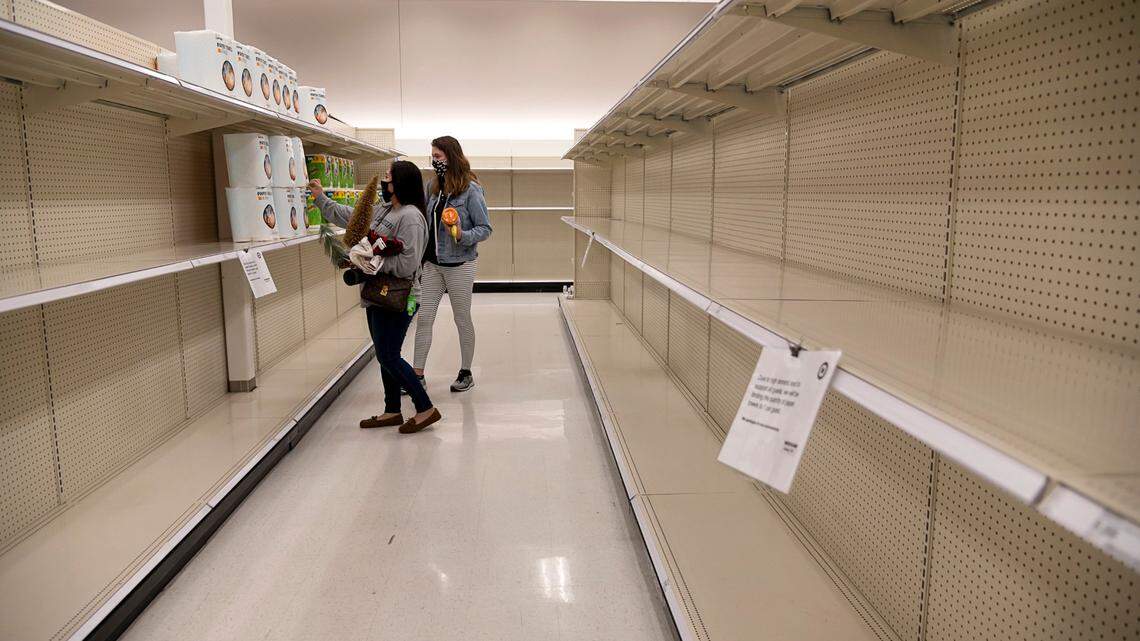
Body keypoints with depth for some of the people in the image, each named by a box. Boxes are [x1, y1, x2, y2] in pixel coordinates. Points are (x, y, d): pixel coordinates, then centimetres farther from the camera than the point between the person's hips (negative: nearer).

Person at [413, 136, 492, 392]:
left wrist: (462, 236, -29)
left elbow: (485, 229, -11)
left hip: (459, 265, -6)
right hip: (432, 263, 6)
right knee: (424, 318, 5)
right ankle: (418, 374, 13)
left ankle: (466, 373, 22)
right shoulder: (433, 187, 6)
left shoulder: (471, 190, -13)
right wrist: (421, 258, 14)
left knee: (462, 320, 8)